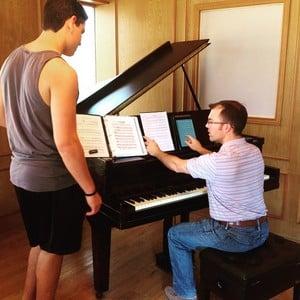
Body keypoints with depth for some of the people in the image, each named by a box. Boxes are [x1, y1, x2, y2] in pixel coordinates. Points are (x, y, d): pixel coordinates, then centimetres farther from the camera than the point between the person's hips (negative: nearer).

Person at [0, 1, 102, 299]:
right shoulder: (61, 71, -23)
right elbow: (65, 142, -26)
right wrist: (90, 191, -17)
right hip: (52, 179, -8)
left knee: (39, 242, 26)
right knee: (52, 249, 15)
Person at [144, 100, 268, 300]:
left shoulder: (218, 161, -24)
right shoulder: (254, 151, -1)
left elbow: (177, 166, -8)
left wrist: (156, 152, 10)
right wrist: (201, 150, 33)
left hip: (234, 236, -7)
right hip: (261, 231, 8)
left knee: (175, 235, 13)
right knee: (212, 224, 35)